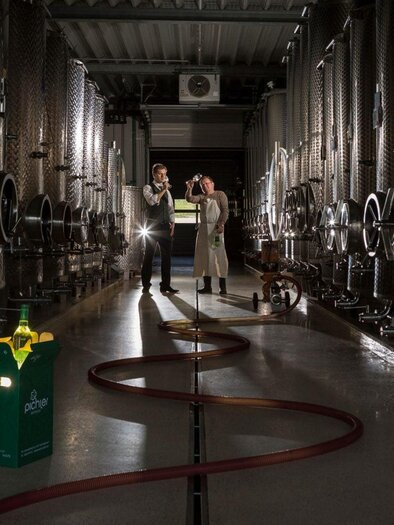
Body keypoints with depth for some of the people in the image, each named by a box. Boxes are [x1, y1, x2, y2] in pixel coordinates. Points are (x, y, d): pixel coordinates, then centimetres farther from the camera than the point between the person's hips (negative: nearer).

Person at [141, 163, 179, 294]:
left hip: (165, 227, 5)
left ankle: (165, 285, 8)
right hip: (152, 226, -5)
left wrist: (172, 224, 6)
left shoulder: (167, 190, 17)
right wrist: (163, 190, -17)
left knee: (166, 256, 4)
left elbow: (171, 209, 16)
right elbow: (152, 201, -20)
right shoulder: (148, 188, 0)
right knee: (149, 255, -1)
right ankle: (146, 285, 6)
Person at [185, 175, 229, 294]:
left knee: (219, 255, -7)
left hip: (216, 227, -5)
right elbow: (189, 199, 1)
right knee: (204, 256, 4)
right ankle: (207, 286, 10)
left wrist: (221, 224, -17)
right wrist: (189, 189, -15)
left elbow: (225, 210, -5)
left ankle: (222, 286, -6)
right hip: (203, 228, 5)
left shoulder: (220, 194, 4)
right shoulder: (201, 197, 16)